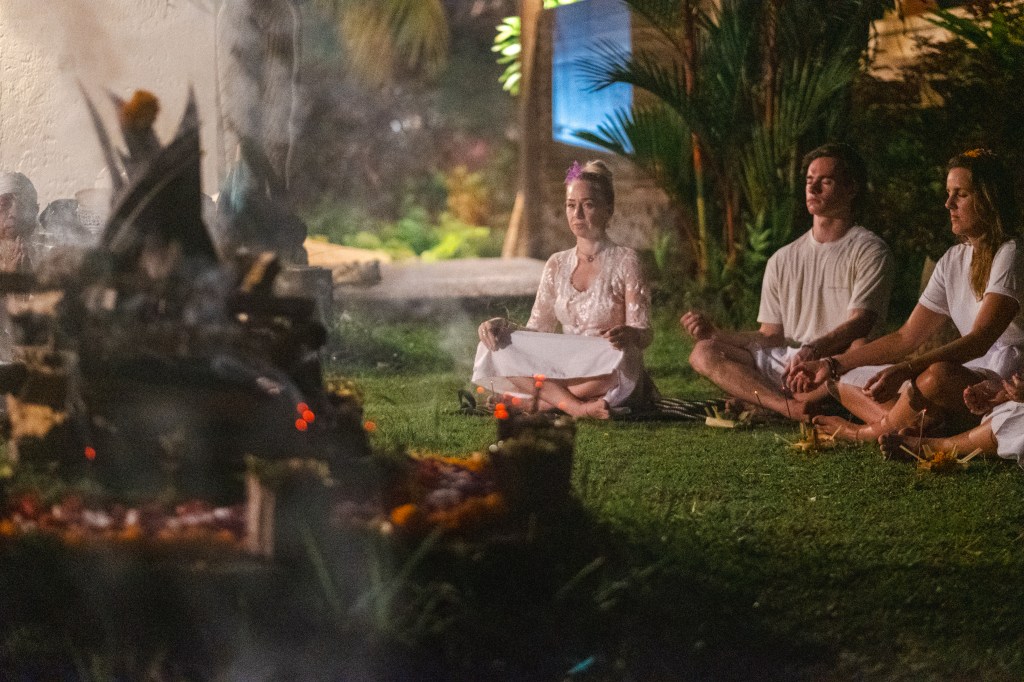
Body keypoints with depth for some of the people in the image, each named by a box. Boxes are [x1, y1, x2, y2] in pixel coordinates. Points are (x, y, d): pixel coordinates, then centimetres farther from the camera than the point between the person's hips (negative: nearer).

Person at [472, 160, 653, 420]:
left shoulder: (625, 261, -2)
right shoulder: (557, 265, 11)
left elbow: (644, 334, -7)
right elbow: (537, 330, 10)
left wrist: (629, 335, -32)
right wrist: (502, 326, -12)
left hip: (612, 378, -5)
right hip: (565, 367, 5)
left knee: (617, 355, -40)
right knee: (495, 347, -20)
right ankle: (576, 407, -31)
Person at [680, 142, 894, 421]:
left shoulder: (870, 251, 4)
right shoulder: (782, 260, 21)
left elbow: (860, 324, -11)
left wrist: (813, 350, -31)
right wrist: (714, 333, 1)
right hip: (783, 365, 6)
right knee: (704, 352, -18)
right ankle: (792, 408, -40)